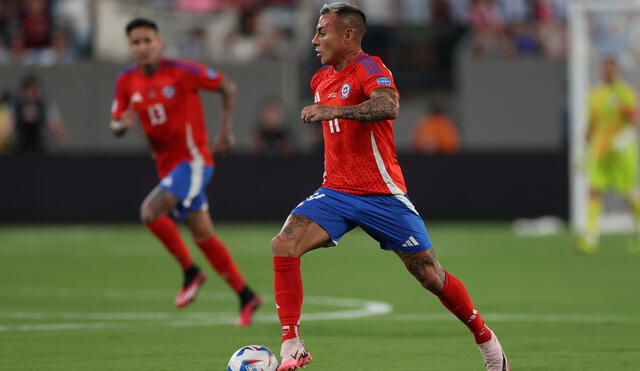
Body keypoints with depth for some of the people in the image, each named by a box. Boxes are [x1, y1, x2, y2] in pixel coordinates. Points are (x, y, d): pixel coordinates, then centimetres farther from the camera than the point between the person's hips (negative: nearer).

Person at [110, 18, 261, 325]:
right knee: (203, 236, 8)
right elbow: (115, 126, 9)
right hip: (167, 166, 7)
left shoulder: (181, 72, -13)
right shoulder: (127, 82, 2)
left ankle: (190, 273, -7)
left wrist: (226, 131, -7)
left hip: (193, 160, -7)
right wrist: (123, 124, -15)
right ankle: (246, 297, 18)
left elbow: (227, 87, -3)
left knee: (150, 211, -24)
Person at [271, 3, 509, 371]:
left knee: (431, 276, 1)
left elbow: (388, 106, -35)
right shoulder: (321, 79, 12)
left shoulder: (370, 68, -12)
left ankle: (487, 341, 24)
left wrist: (333, 110, -43)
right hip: (336, 192, 6)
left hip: (383, 194, -6)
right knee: (284, 246, -19)